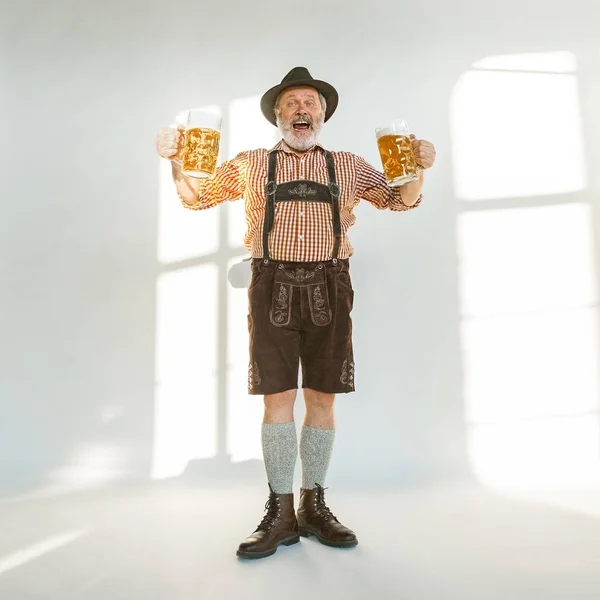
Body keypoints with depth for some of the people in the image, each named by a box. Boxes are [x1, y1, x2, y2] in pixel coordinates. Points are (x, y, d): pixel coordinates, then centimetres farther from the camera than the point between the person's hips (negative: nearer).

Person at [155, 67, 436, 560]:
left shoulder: (348, 166, 17)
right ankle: (281, 515, 10)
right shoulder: (251, 166, 15)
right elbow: (197, 197, 16)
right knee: (278, 398, -3)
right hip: (273, 288, -1)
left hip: (328, 289, 1)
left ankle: (314, 507, 19)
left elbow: (401, 200, 17)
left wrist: (417, 168, -3)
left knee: (322, 399, 4)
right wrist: (177, 160, -2)